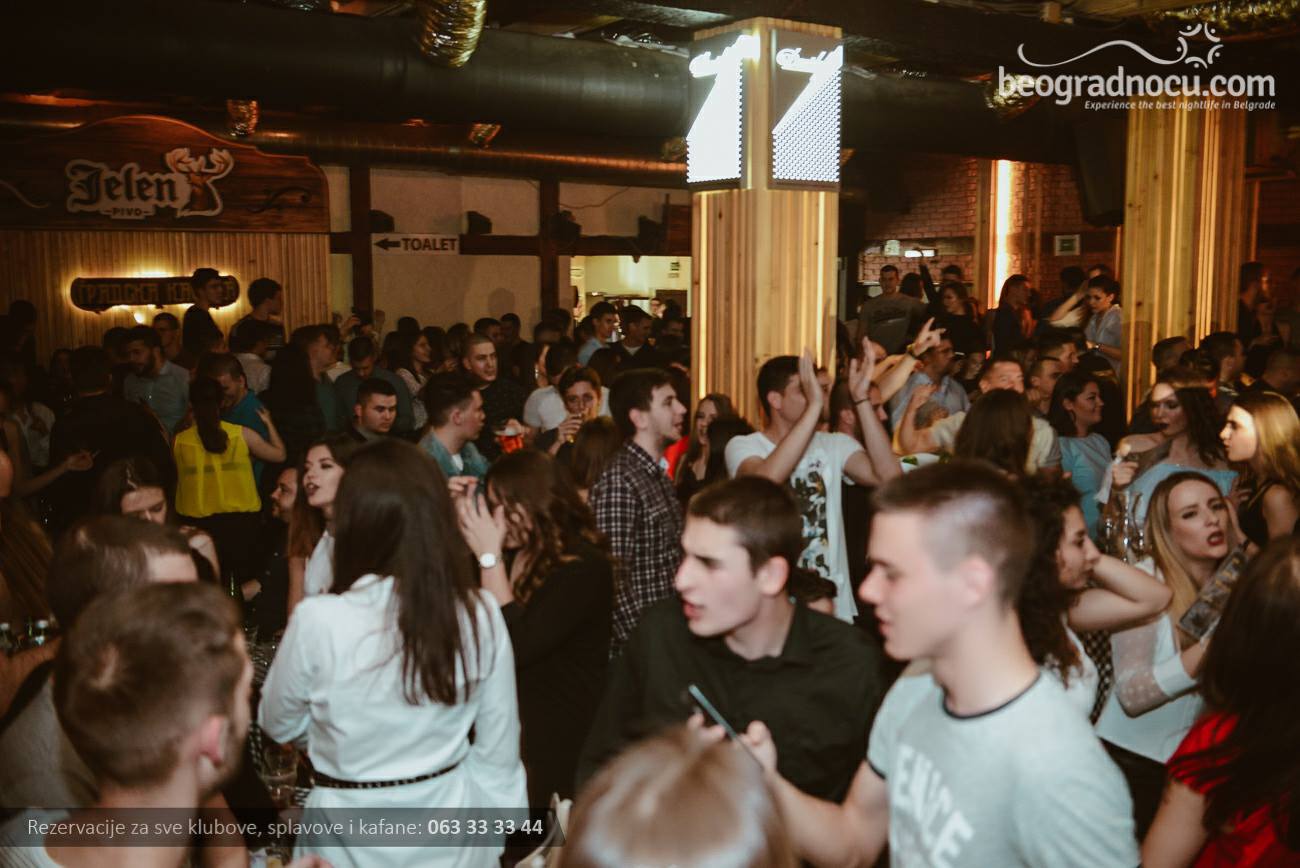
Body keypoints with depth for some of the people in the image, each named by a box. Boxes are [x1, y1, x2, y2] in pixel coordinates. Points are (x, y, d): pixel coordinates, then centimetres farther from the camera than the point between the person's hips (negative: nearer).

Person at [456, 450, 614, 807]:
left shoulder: (584, 568, -17)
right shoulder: (512, 554, 5)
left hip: (558, 738, -6)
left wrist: (489, 557, -23)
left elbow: (515, 649, -25)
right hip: (507, 724, 7)